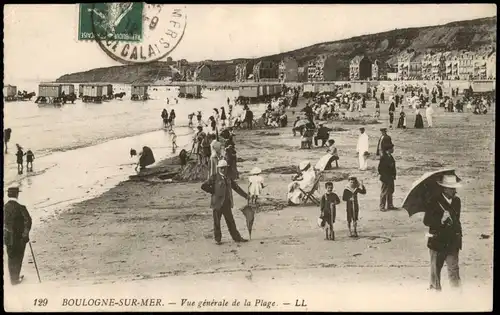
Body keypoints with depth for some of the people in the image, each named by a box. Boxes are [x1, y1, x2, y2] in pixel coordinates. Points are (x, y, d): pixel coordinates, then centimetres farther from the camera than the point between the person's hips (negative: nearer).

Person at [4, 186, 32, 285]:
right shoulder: (20, 207, -19)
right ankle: (15, 279, 18)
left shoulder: (4, 207, -5)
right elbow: (28, 220, -24)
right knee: (18, 258, 12)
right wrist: (26, 233, -9)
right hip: (19, 238, -4)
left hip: (8, 238, 4)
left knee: (11, 258, 18)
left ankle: (13, 278, 29)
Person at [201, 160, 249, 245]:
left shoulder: (228, 178, 11)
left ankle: (237, 238, 17)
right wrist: (214, 192, -8)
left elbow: (236, 187, 19)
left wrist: (246, 196, 20)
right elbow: (203, 186, -12)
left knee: (231, 221, 10)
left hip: (227, 203, 5)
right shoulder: (214, 177, -8)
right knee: (217, 222, 4)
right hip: (217, 203, -5)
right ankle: (217, 239, 16)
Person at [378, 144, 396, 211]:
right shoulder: (383, 157, -18)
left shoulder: (390, 156, 8)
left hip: (391, 178, 9)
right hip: (385, 178, -9)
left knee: (390, 192, 16)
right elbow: (380, 168, -17)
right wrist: (384, 176, -16)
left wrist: (394, 175, 10)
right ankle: (382, 207, 8)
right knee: (384, 192, 0)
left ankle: (390, 205, 26)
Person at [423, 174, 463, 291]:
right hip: (437, 241, -3)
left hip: (453, 242, 3)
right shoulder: (434, 201, -10)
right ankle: (435, 289, 22)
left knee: (454, 269, -2)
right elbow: (426, 221, -14)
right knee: (435, 269, 9)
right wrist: (441, 220, -27)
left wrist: (459, 235, 15)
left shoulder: (457, 201, 7)